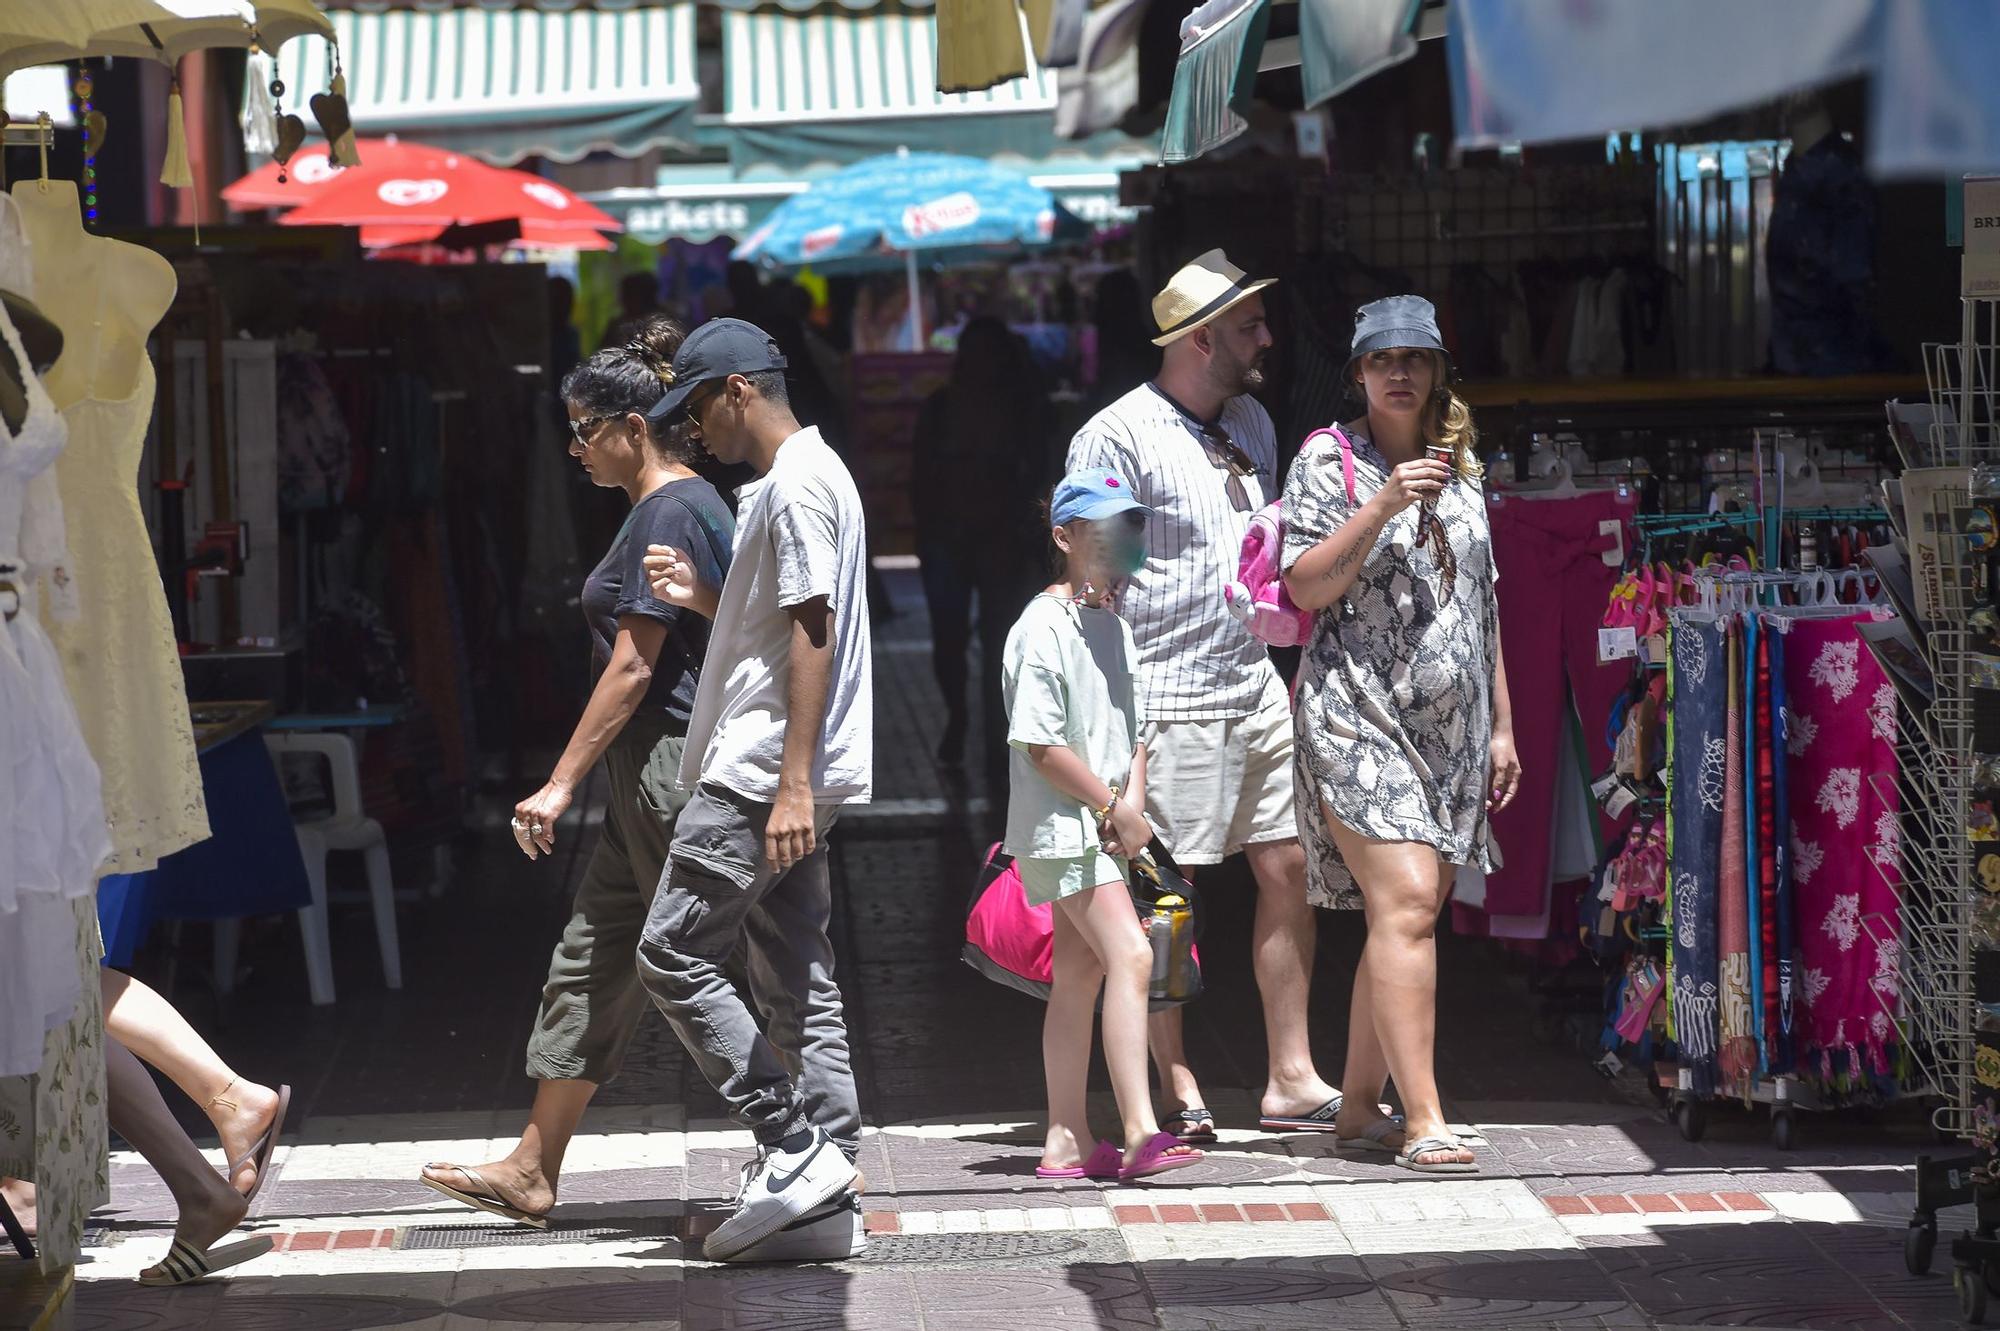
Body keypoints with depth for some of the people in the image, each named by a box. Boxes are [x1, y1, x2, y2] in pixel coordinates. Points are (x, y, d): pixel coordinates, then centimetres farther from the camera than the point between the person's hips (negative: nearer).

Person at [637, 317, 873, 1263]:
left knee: (675, 955, -9)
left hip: (761, 774, -10)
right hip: (787, 782, 10)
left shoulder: (796, 484, -12)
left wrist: (793, 783, -23)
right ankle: (824, 1198, 6)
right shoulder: (798, 478, 20)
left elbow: (814, 634, -19)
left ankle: (794, 1151, -11)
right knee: (795, 979, 7)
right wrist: (705, 598, 13)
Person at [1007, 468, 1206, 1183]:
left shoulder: (1115, 626, 14)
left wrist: (1133, 806, -1)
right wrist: (1112, 808, -11)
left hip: (1103, 828, 9)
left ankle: (1067, 1140, 16)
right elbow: (1040, 744, -18)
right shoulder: (1043, 627, -14)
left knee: (1080, 975, 11)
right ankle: (1140, 1132, -26)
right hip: (1061, 827, -9)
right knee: (1130, 956, -19)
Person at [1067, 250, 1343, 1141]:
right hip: (1169, 700, -8)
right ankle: (1178, 1092, 5)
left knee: (1288, 868, 6)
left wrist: (1291, 665, 21)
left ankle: (1291, 1079, 12)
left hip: (1256, 688, 8)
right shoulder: (1118, 438, -11)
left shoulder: (1251, 423, 14)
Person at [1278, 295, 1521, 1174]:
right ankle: (1423, 1124, -20)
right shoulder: (1329, 461, -2)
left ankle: (1361, 1106, 15)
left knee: (1412, 915, 6)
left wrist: (1501, 723, 19)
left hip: (1450, 729, 6)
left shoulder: (1461, 467, 16)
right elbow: (1304, 588, -11)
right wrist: (1382, 507, -22)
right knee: (1405, 904, -17)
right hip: (1359, 715, -6)